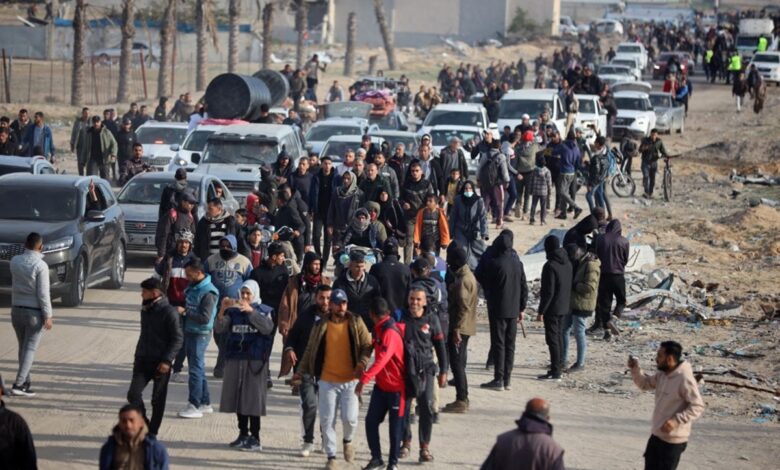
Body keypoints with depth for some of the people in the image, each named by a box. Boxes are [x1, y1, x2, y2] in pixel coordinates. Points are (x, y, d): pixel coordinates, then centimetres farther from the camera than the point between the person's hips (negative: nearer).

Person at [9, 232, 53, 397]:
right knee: (30, 349, -2)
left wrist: (37, 255, 13)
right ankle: (18, 385, -10)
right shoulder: (41, 266, -17)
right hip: (35, 312, -5)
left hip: (17, 310, 5)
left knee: (23, 348, 16)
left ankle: (25, 382, 21)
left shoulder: (15, 261, -1)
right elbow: (43, 293, -17)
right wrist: (48, 316, -10)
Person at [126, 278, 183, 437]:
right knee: (133, 394, -8)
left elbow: (178, 339, -13)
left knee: (158, 400, 4)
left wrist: (167, 361, -19)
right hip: (143, 361, 6)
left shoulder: (169, 312, -12)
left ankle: (152, 433, 15)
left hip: (160, 363, -6)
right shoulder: (145, 311, 11)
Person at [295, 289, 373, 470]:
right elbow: (310, 351, 10)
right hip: (327, 381, 1)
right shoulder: (320, 325, 3)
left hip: (350, 380, -1)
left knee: (350, 418, -8)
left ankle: (348, 440, 24)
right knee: (327, 420, 0)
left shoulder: (356, 322, 0)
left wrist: (362, 363, -17)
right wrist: (301, 372, 7)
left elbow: (366, 346, 0)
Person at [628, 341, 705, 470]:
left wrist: (676, 421, -30)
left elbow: (698, 406, -23)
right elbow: (645, 383, 20)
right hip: (657, 435, 9)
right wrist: (635, 369, 1)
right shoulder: (662, 374, 4)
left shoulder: (685, 379, -23)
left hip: (673, 440, -9)